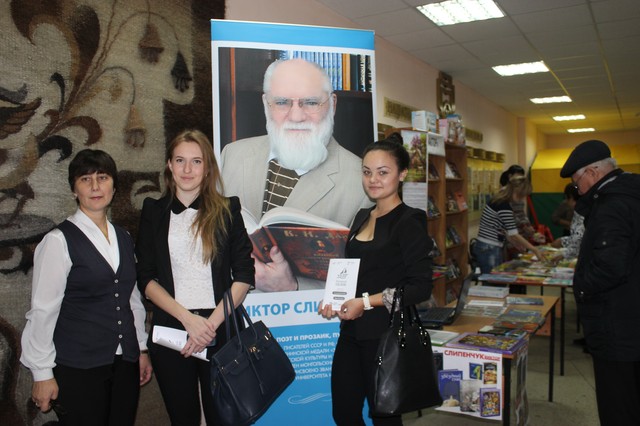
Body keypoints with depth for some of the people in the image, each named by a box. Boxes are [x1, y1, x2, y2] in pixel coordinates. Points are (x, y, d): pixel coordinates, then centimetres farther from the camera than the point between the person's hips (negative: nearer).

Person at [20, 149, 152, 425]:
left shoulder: (124, 238, 9)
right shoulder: (59, 240, -9)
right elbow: (43, 311, -10)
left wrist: (142, 349, 13)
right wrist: (42, 374, -8)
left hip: (125, 363, 5)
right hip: (79, 368, -5)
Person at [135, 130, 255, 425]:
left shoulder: (227, 210, 2)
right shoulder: (153, 212, 5)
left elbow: (244, 275, -2)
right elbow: (146, 279, 1)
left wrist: (211, 322, -12)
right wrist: (188, 318, -12)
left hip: (221, 331, -1)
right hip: (170, 331, 1)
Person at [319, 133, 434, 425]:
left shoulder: (408, 222, -10)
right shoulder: (362, 217, 11)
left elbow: (421, 287, -15)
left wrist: (368, 302, -19)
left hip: (386, 334, -7)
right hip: (352, 332, 7)